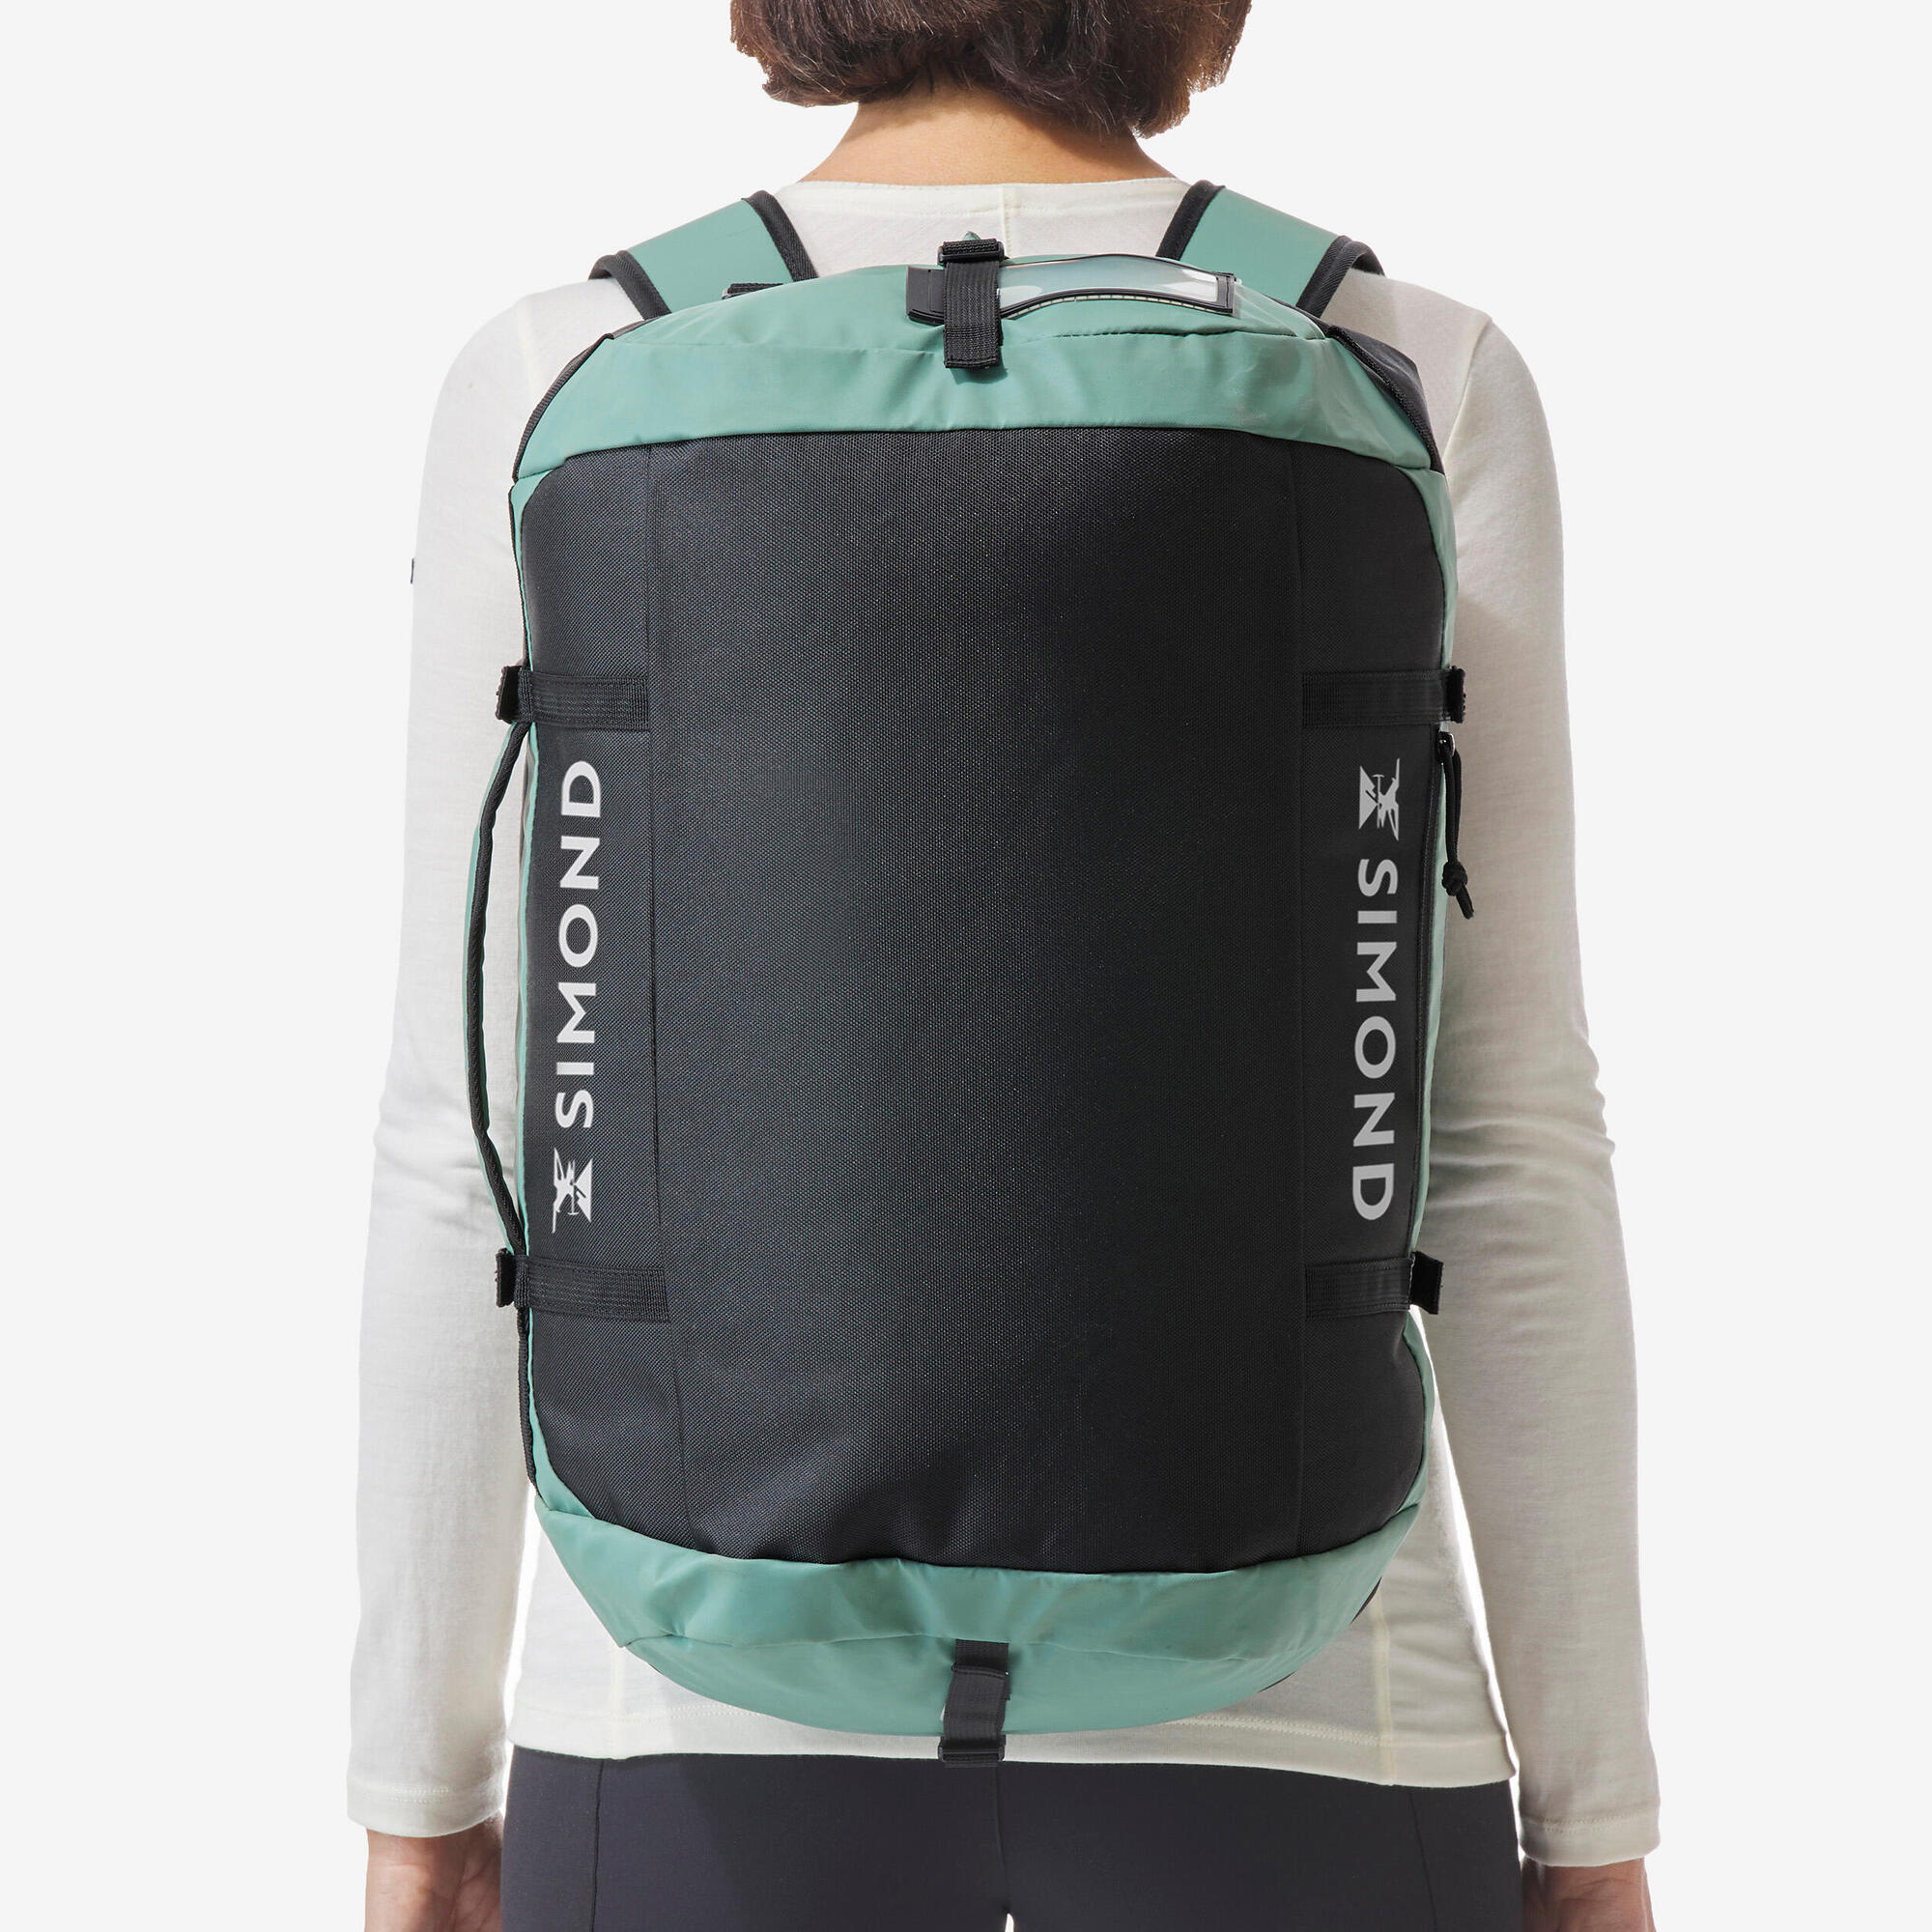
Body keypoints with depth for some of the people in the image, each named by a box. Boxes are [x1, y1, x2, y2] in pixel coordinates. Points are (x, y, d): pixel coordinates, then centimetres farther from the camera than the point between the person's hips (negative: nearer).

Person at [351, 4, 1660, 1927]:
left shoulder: (560, 386, -4)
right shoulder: (1417, 384, -5)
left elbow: (471, 1147, -4)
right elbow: (1506, 1147, -6)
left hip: (728, 1699, 1)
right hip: (1277, 1693, 0)